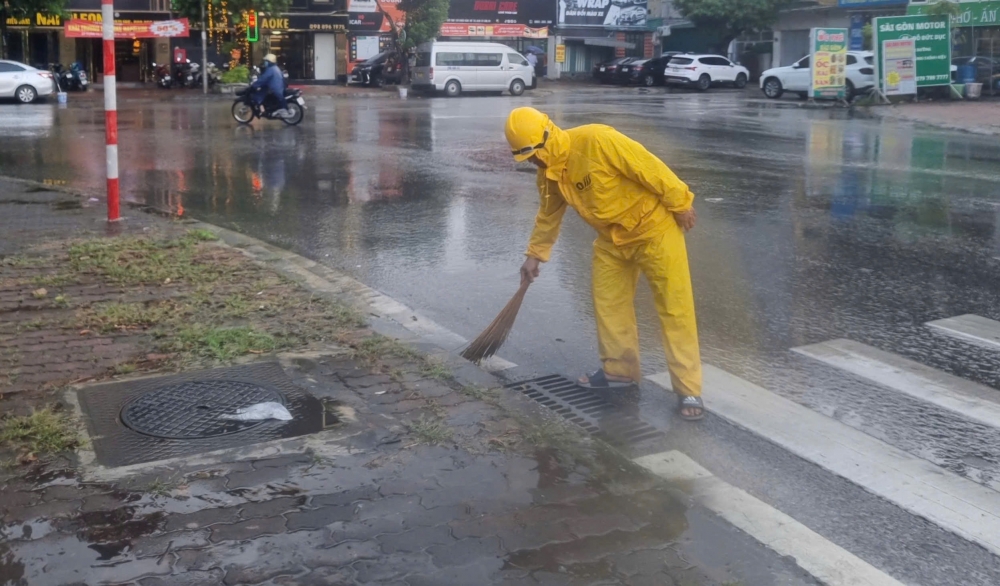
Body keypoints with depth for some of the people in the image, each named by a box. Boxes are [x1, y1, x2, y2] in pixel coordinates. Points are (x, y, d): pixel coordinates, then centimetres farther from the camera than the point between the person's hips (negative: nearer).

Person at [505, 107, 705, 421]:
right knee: (607, 302, 10)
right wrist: (534, 255, 20)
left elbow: (649, 167, -25)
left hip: (654, 225, -8)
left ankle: (688, 390, -3)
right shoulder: (549, 172, -2)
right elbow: (548, 215, 14)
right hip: (613, 236, 8)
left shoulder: (597, 140, -28)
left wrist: (680, 203, -20)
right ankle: (620, 370, 28)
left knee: (674, 307, -6)